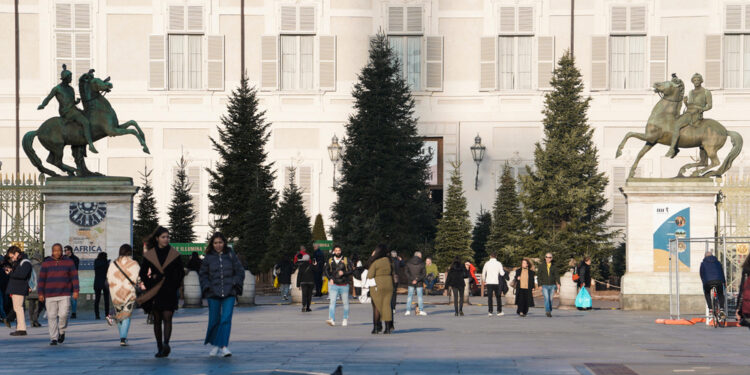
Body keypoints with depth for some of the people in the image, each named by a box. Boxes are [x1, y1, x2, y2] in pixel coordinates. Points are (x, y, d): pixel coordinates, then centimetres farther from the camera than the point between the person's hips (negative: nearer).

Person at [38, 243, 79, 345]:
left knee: (63, 314, -11)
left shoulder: (69, 262, 6)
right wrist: (40, 293, 3)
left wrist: (75, 291, -3)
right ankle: (53, 338, 6)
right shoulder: (46, 263, 6)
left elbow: (74, 277, 5)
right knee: (52, 317, -1)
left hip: (65, 294, -1)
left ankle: (61, 332, 15)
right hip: (50, 295, 1)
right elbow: (41, 279, 7)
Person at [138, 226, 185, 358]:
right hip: (155, 292, 2)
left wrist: (175, 285, -3)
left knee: (167, 318, -15)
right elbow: (142, 273, 10)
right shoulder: (149, 255, 4)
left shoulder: (174, 254, 3)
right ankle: (160, 348, 11)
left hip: (170, 292, -2)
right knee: (157, 320, 6)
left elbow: (181, 272, 8)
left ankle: (166, 344, -29)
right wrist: (150, 285, -1)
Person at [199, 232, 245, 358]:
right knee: (214, 320, 4)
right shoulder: (208, 257, 5)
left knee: (226, 319, -12)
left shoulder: (231, 255, 5)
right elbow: (203, 274, 12)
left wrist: (235, 284, -1)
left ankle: (224, 346, -12)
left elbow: (240, 271, 9)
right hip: (213, 294, 1)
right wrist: (206, 287, 0)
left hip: (229, 293, -1)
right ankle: (215, 345, 23)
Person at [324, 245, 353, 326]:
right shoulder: (330, 260, 5)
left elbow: (351, 270, -3)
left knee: (345, 303, 8)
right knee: (332, 302, -14)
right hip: (334, 284, 1)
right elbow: (326, 270, 16)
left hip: (344, 285, -1)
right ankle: (332, 319, -22)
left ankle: (346, 319, 24)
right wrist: (330, 279, 2)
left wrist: (343, 273, -19)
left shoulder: (346, 260, -1)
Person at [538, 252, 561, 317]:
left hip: (552, 285, 2)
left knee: (550, 299, 6)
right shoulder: (542, 266, 3)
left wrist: (558, 283, -13)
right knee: (546, 298, -18)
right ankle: (548, 312, -22)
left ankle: (550, 312, 18)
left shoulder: (554, 267, 6)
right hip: (545, 286, -2)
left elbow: (557, 275, 1)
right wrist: (540, 285, -3)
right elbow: (539, 276, 4)